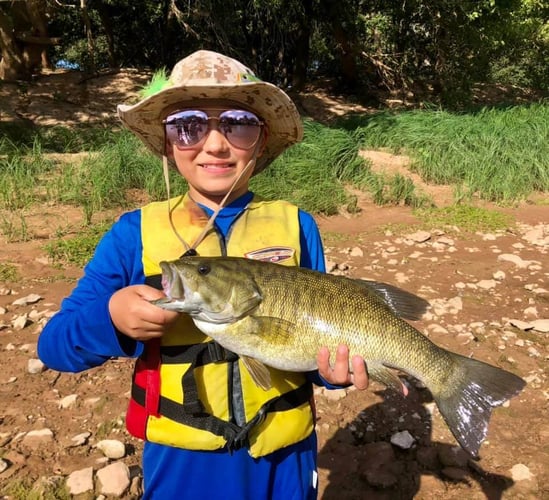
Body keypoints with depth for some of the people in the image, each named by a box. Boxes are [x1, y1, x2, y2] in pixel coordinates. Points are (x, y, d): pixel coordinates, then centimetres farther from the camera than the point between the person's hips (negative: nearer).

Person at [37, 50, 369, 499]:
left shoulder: (296, 227, -7)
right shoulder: (135, 234, -9)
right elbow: (53, 344, -8)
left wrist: (332, 365, -23)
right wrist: (109, 317, -28)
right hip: (179, 461, 0)